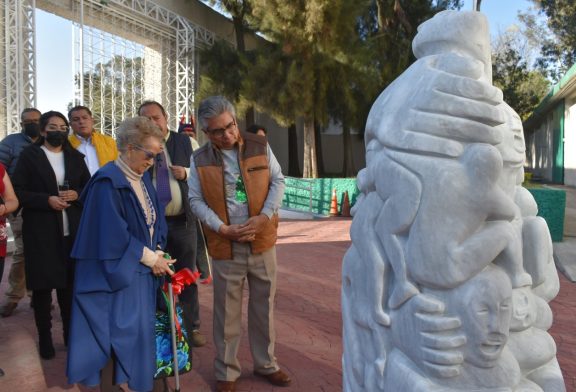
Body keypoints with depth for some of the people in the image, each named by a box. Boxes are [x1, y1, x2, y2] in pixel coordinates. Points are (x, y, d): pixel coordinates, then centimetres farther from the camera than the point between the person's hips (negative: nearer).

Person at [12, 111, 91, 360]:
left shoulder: (75, 157, 13)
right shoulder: (29, 155, 3)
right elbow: (18, 191, -4)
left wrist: (76, 195, -7)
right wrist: (47, 200, -16)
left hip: (72, 230, 3)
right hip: (40, 231, -2)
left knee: (70, 284, 5)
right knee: (42, 286, 3)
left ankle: (71, 334, 20)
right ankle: (45, 339, 16)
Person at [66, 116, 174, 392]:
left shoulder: (143, 178, 8)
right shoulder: (108, 181, -17)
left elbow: (156, 220, 11)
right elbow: (113, 234, -21)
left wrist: (157, 254, -3)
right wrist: (151, 258, -14)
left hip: (141, 270, 8)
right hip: (117, 272, -8)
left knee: (134, 331, 14)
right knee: (117, 333, 1)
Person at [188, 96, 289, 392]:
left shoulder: (260, 147, 0)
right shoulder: (200, 159, -1)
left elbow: (277, 182, 1)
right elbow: (196, 200, -2)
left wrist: (264, 217, -14)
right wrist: (224, 228, -16)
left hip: (262, 241, 1)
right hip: (225, 246, -1)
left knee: (264, 307, 14)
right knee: (227, 312, 9)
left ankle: (265, 364, 33)